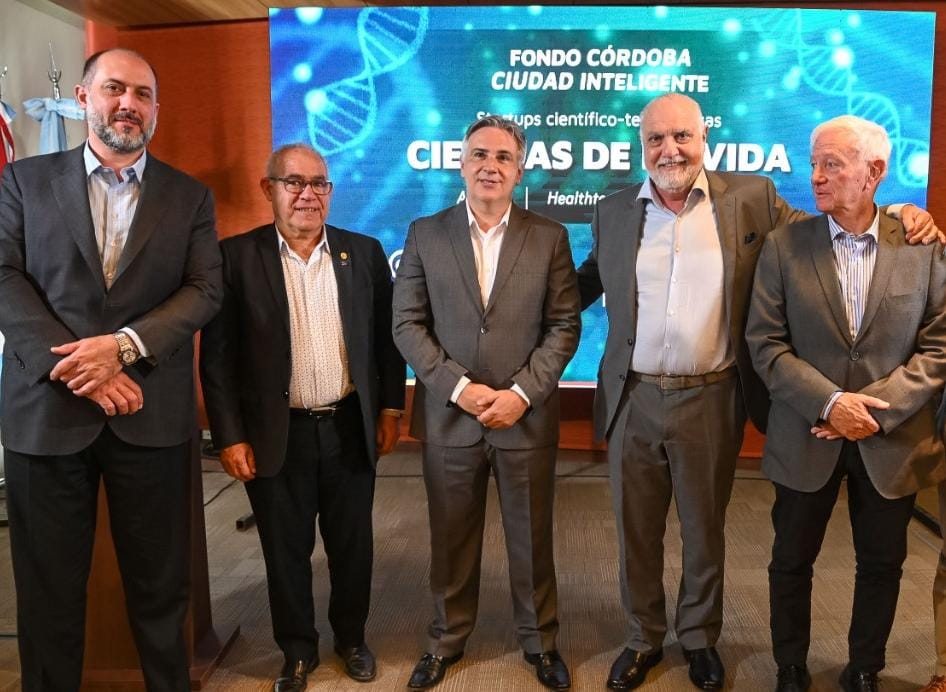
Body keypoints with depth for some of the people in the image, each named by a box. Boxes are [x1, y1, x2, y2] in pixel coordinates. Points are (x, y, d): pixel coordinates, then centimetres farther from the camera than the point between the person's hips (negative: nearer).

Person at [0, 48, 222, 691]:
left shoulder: (190, 196, 9)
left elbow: (204, 290, -1)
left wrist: (124, 345, -16)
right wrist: (77, 365, -14)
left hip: (151, 414, 0)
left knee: (160, 582, 10)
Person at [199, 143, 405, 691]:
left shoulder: (365, 253, 2)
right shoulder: (237, 256, -5)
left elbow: (387, 338, 7)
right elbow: (217, 353, -5)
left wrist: (391, 410, 4)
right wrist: (229, 435, -8)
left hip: (350, 428, 2)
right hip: (276, 434, -1)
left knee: (352, 544, 15)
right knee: (286, 550, 13)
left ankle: (351, 637, 38)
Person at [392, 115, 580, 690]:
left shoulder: (550, 237, 1)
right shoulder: (425, 234, 2)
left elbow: (564, 325, -2)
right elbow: (408, 325, -2)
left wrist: (521, 393, -13)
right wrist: (460, 387, -12)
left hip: (527, 417, 0)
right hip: (449, 417, 1)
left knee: (532, 539, 13)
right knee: (451, 540, 14)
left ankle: (540, 641, 33)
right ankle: (448, 639, 35)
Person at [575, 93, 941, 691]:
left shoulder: (751, 198, -2)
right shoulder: (613, 211, 4)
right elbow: (590, 282, 16)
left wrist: (897, 217, -6)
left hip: (711, 401, -1)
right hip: (633, 400, 2)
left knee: (705, 531, 16)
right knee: (637, 531, 15)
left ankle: (700, 638, 39)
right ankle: (643, 639, 36)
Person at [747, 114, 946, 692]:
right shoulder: (784, 245, -4)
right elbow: (765, 343, -7)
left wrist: (877, 408, -16)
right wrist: (830, 402, -18)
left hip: (893, 440, 1)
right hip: (807, 438, 0)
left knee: (882, 566, 16)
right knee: (792, 562, 13)